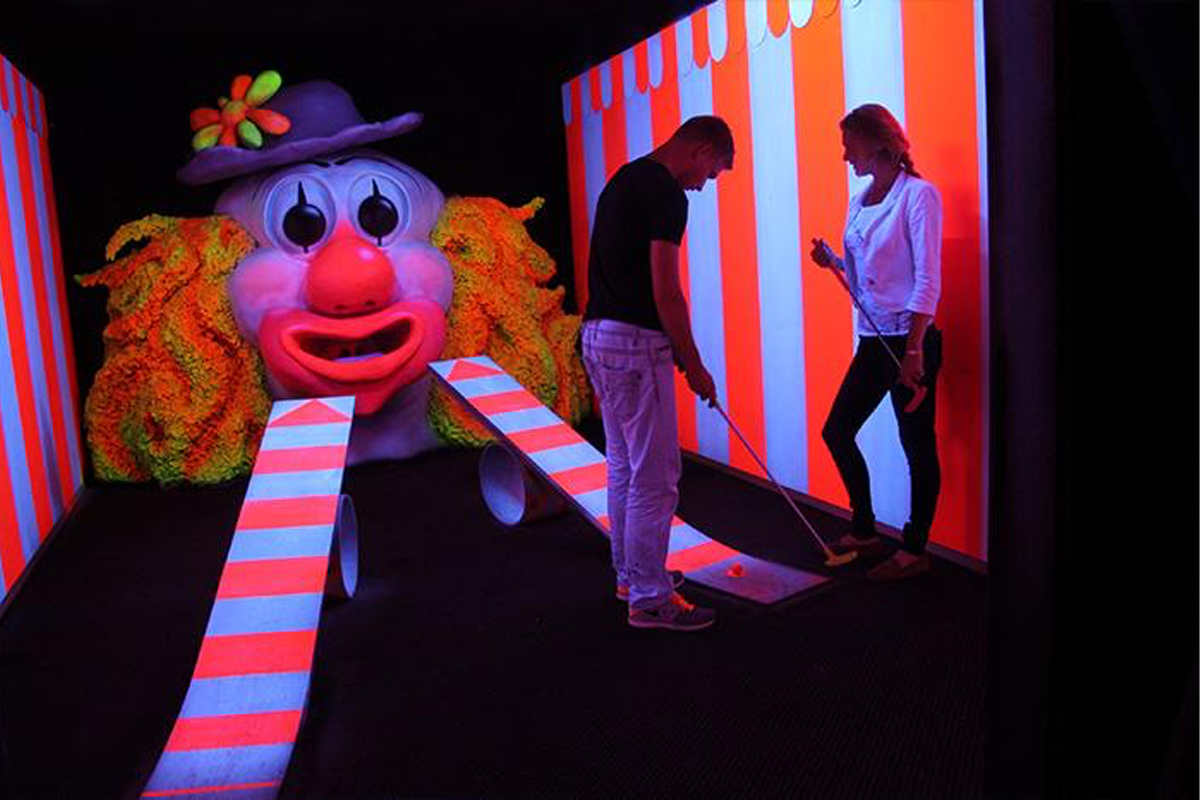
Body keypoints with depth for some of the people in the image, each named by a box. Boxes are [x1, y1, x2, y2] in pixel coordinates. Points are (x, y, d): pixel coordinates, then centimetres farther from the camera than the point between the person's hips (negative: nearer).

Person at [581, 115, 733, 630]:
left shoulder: (624, 178, 16)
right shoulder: (665, 191, -14)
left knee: (624, 467, 18)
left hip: (598, 335, 10)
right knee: (654, 476, -2)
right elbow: (665, 291, -20)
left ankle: (631, 573, 31)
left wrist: (674, 350, 22)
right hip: (635, 343, -10)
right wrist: (694, 366, -11)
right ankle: (649, 598, 6)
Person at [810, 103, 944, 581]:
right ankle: (864, 532, 24)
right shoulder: (858, 203, 13)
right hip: (872, 340, 8)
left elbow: (928, 279, -15)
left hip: (909, 339, -8)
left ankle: (914, 551, 13)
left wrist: (914, 350, -19)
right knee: (837, 431, 10)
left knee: (917, 447, 1)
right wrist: (832, 262, -1)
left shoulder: (918, 195, -9)